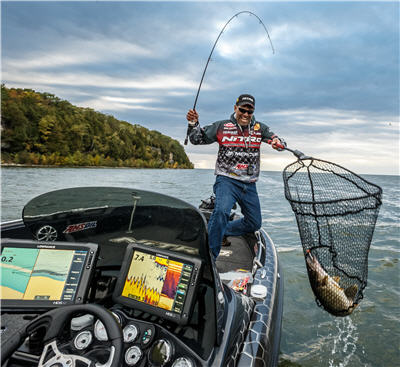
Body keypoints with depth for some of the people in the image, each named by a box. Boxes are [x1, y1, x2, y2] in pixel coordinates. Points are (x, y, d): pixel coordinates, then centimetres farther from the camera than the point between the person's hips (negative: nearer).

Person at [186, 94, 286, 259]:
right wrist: (193, 123, -14)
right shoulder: (222, 126, 1)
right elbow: (198, 139, 5)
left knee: (254, 223, 11)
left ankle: (222, 231, 30)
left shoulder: (259, 128, 7)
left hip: (249, 185, 5)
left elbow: (280, 142, 5)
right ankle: (210, 254, -20)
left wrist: (278, 142, -20)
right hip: (227, 180, -4)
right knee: (222, 211, -31)